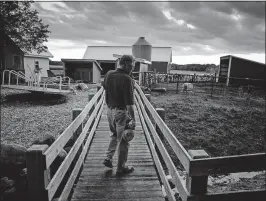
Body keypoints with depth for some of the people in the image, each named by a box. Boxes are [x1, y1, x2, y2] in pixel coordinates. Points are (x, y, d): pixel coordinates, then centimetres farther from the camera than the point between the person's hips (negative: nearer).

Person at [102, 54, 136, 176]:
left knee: (115, 135, 28)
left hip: (109, 110, 7)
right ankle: (121, 168, 20)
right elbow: (129, 102, -22)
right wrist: (133, 119, -17)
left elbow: (105, 87, 21)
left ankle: (108, 158, 26)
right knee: (123, 140, 8)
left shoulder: (109, 74, 1)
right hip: (121, 112, -7)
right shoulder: (127, 79, -20)